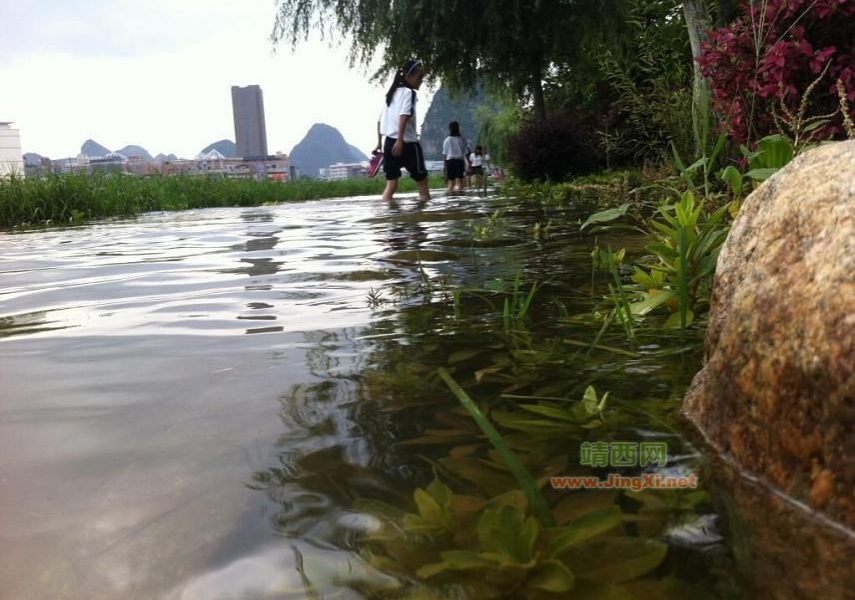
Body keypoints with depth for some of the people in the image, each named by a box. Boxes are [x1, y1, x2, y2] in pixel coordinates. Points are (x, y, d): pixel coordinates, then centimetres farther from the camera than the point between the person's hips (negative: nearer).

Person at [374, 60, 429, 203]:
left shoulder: (392, 93, 19)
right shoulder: (409, 92, -6)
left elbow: (380, 120, 21)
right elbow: (404, 117, -21)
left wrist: (379, 142, 25)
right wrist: (400, 140, -28)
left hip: (389, 142, 7)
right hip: (407, 143, -7)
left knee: (391, 183, 5)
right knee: (421, 177, 9)